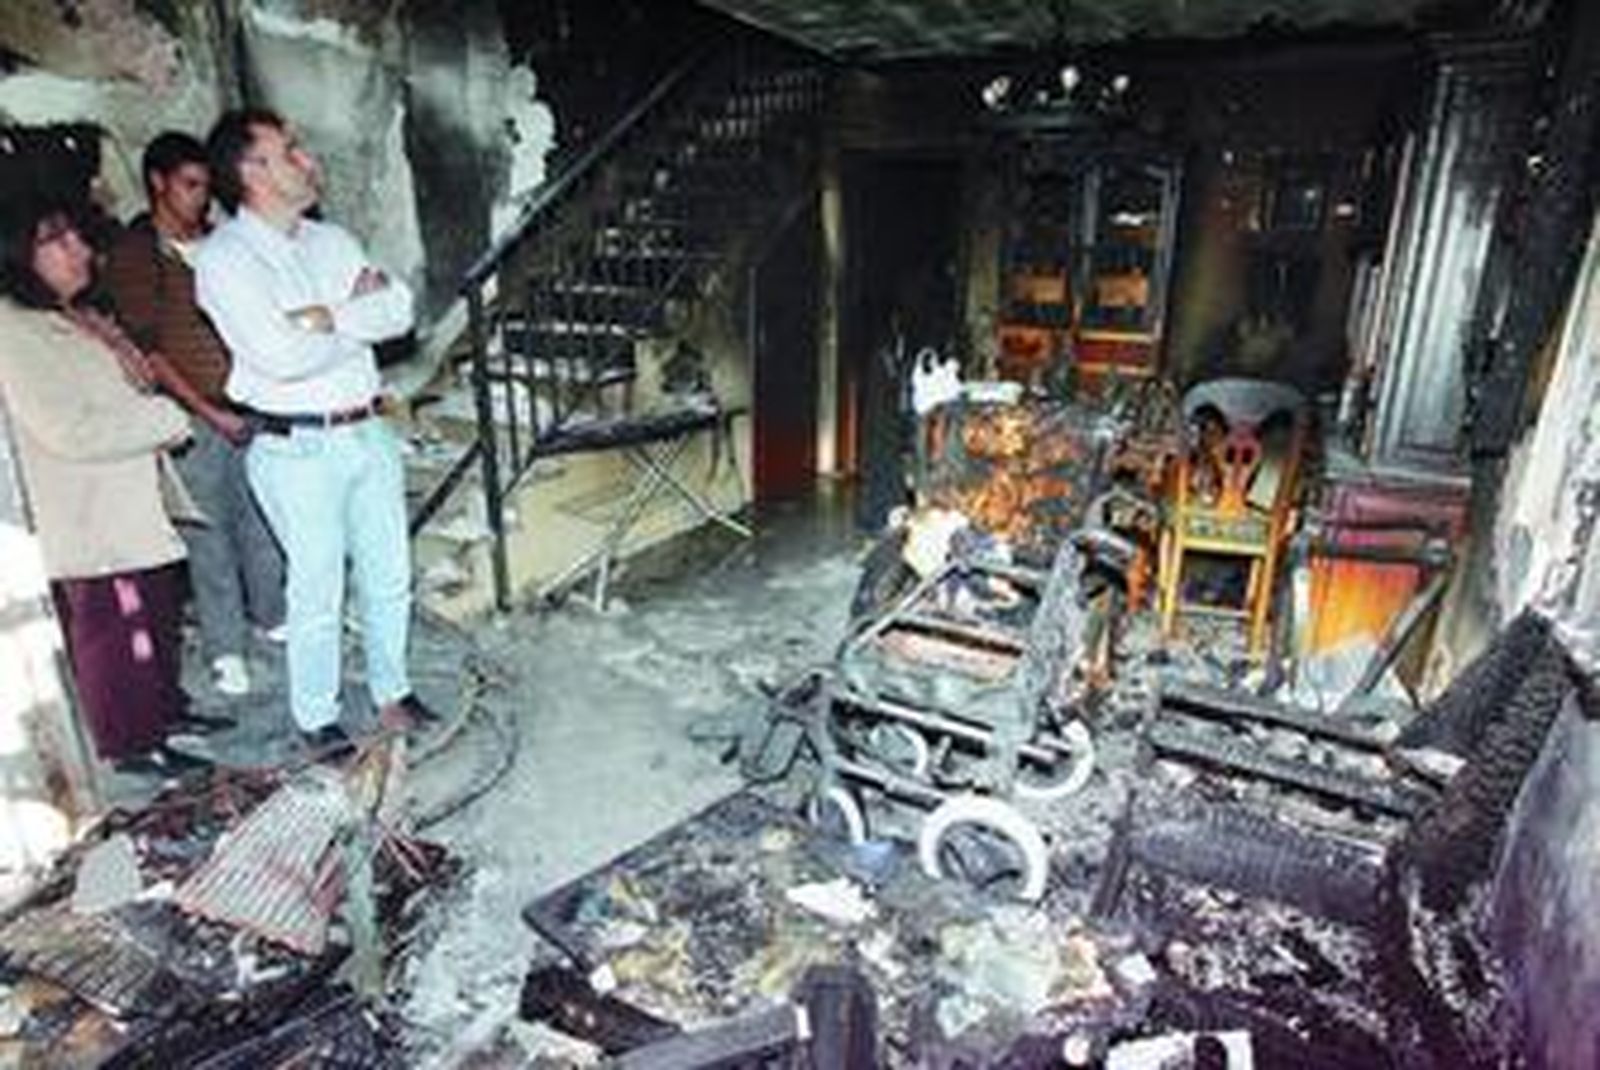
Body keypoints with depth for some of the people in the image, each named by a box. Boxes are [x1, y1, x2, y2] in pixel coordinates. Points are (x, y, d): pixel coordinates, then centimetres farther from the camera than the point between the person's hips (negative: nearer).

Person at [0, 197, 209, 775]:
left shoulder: (82, 317, 12)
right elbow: (70, 432, -23)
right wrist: (167, 417, -15)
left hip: (137, 505, 9)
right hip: (92, 520, -9)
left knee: (157, 616, 19)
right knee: (113, 630, 3)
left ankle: (164, 712, 36)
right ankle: (132, 744, 18)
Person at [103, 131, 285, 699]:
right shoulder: (133, 252, -4)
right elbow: (146, 347, -9)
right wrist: (207, 411, -14)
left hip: (246, 407, 4)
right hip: (193, 417, -4)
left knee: (263, 520, 12)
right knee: (208, 535, 4)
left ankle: (273, 615, 30)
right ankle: (224, 648, 16)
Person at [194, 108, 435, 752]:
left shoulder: (331, 240, 12)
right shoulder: (224, 258, -9)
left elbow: (400, 310, 0)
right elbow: (282, 355, -21)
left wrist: (328, 317, -16)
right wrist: (360, 311, -6)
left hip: (368, 432, 6)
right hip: (296, 450, -6)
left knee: (389, 574, 13)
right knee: (317, 590, 2)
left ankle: (391, 692, 31)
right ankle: (316, 721, 21)